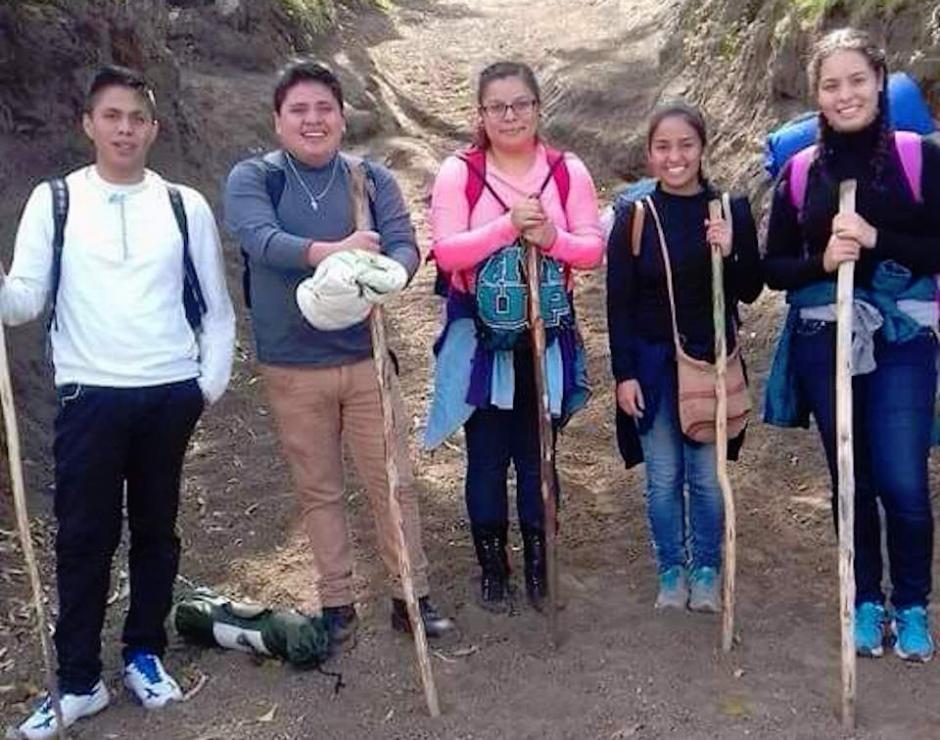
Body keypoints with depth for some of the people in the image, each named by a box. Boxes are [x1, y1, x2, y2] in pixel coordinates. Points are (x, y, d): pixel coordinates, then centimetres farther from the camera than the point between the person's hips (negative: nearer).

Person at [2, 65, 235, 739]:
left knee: (156, 529, 12)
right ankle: (79, 681, 16)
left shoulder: (186, 205, 4)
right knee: (84, 539, 3)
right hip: (90, 397, -1)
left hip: (171, 394, 1)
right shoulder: (54, 201, 2)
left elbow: (215, 305, 8)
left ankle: (146, 654, 29)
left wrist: (212, 380, 2)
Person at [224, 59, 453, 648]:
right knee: (319, 491, 11)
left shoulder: (372, 179, 1)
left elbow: (405, 247, -11)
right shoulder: (253, 178, -5)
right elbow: (260, 239, -24)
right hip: (293, 366, -1)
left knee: (394, 482, 7)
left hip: (367, 357, 1)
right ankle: (337, 604, 26)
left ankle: (412, 596, 23)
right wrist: (329, 252, -41)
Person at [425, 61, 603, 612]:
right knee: (487, 456, 8)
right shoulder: (458, 172, -5)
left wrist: (551, 238, -22)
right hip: (480, 333, -1)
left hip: (548, 332, 2)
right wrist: (508, 225, -25)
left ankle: (539, 565, 28)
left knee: (538, 454, 11)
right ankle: (492, 566, 26)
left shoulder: (568, 171, 1)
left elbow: (593, 249, -3)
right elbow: (446, 252, -14)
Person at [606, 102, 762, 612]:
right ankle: (671, 571, 26)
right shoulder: (634, 217, -3)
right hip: (652, 364, 0)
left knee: (708, 478, 7)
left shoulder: (731, 210, -1)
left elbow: (750, 291, 1)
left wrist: (729, 254, -18)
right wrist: (624, 374, -5)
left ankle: (706, 571, 26)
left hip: (711, 362, 0)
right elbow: (619, 303, -1)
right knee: (663, 478, 8)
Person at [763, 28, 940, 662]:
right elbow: (775, 268, 4)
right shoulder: (800, 172, 3)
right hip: (824, 343, 2)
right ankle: (866, 601, 28)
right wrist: (822, 260, -15)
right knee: (850, 479, 11)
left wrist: (876, 240, -19)